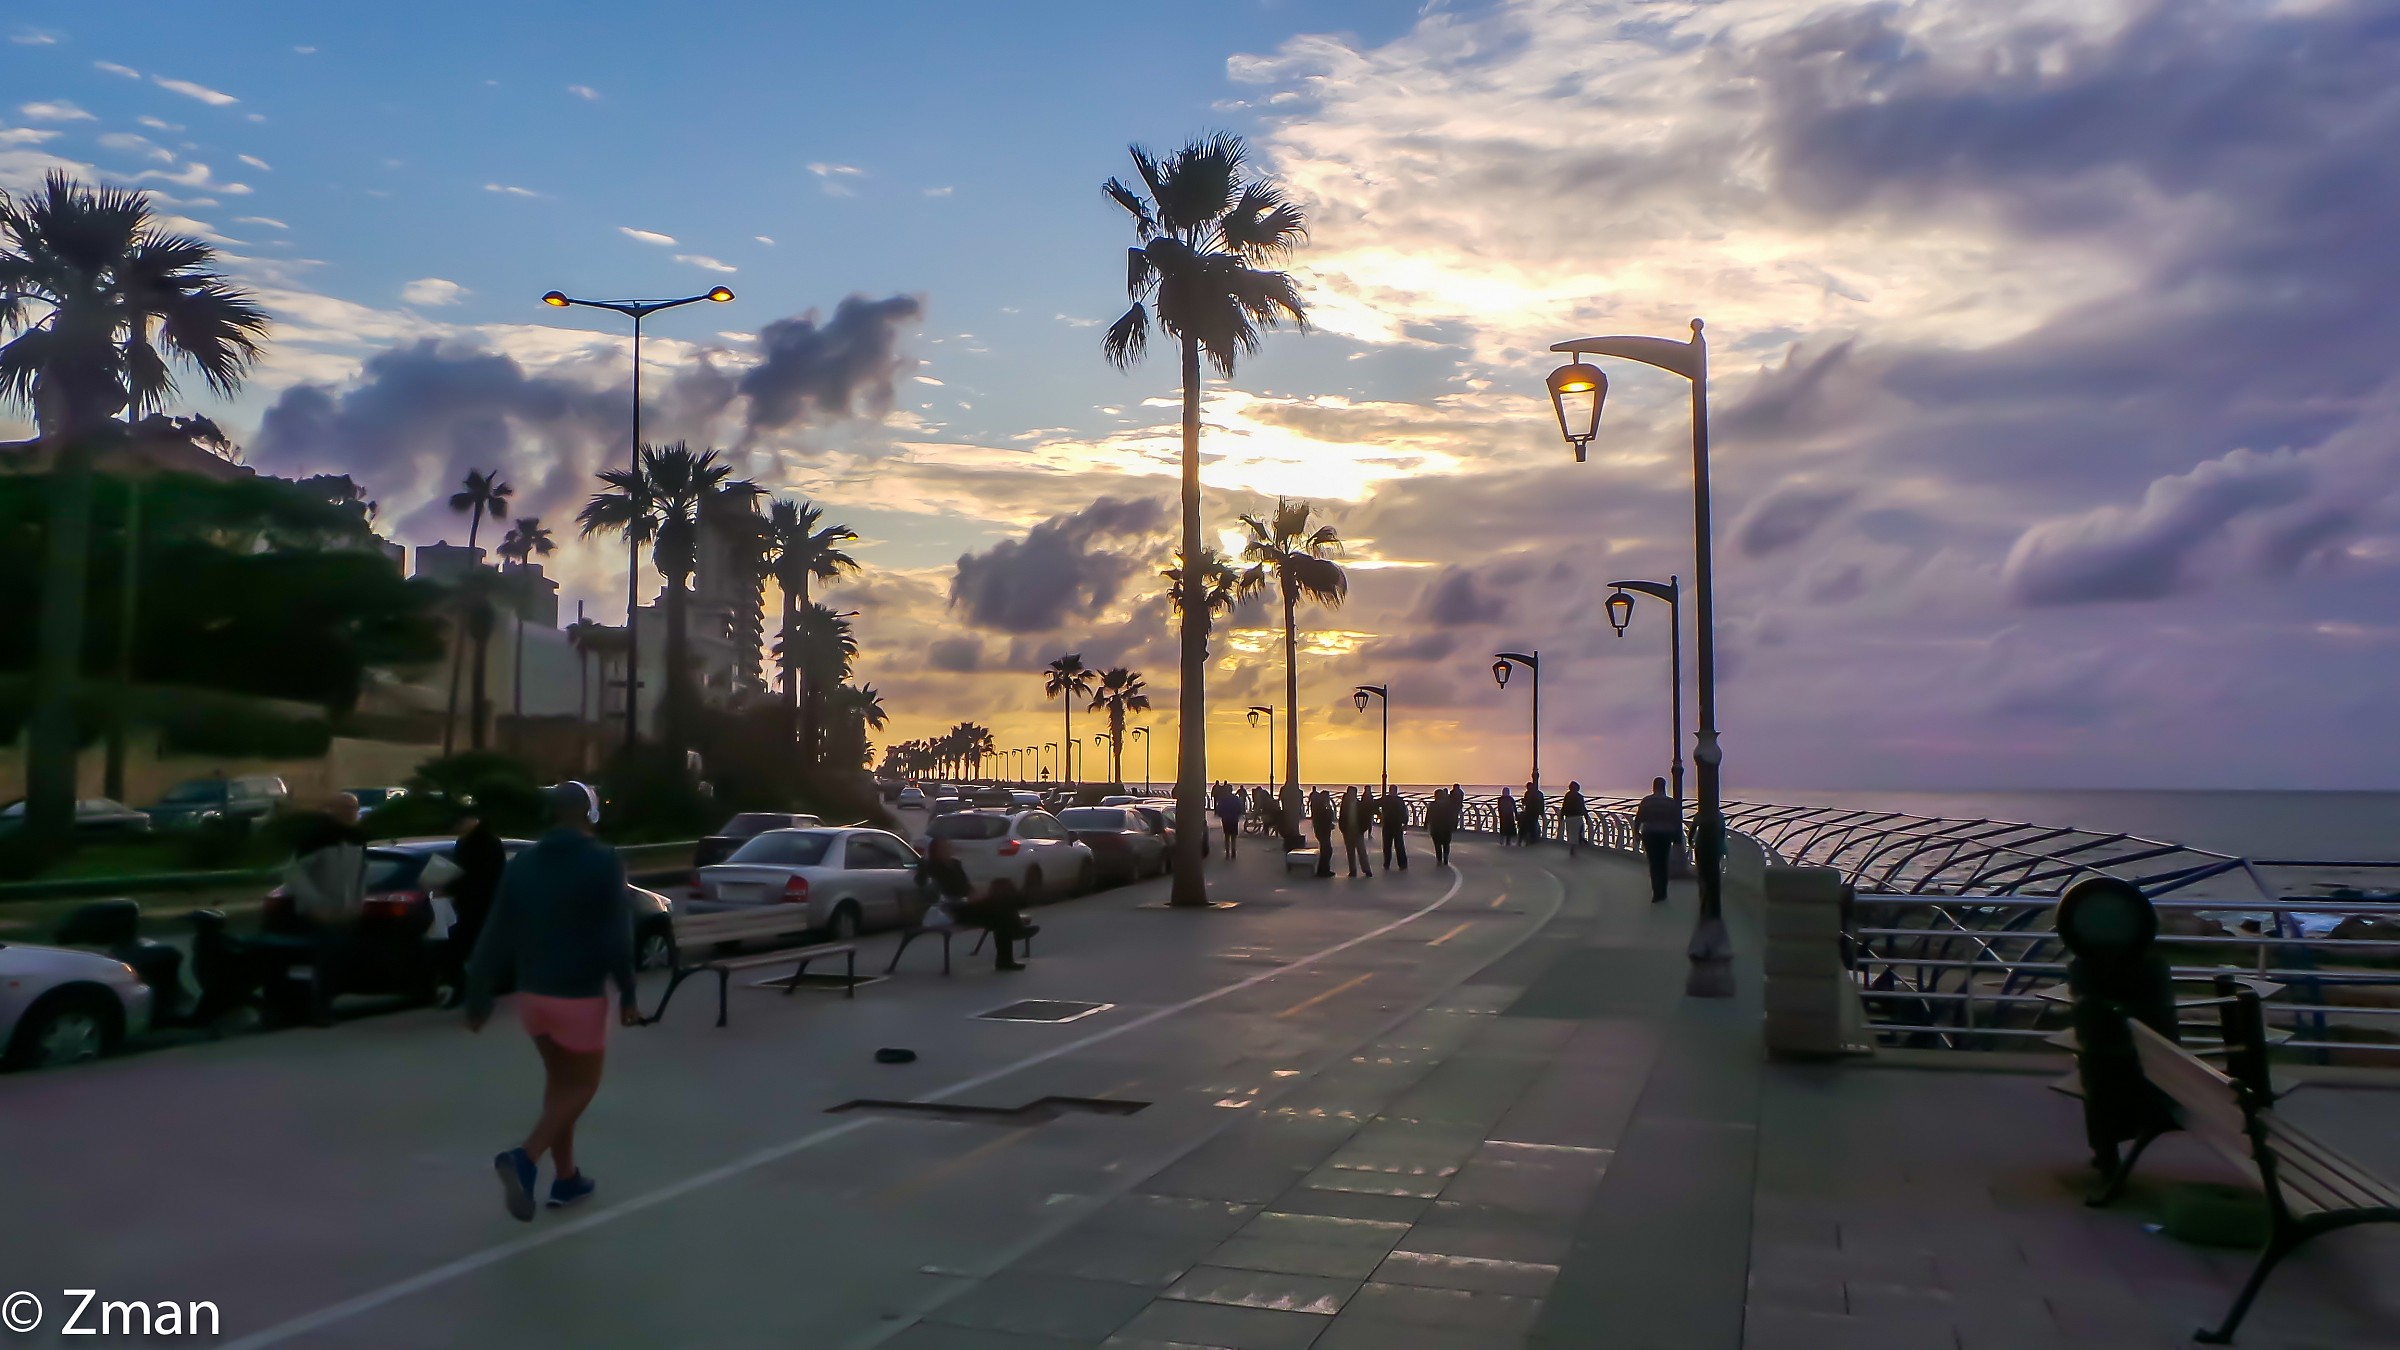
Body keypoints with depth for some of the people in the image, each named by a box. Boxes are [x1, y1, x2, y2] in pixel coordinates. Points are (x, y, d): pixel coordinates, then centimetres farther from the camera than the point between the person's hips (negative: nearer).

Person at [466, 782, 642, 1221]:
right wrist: (627, 994, -7)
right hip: (580, 995, -5)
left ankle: (566, 1178, 23)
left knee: (559, 1080, 20)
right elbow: (616, 937, -15)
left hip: (532, 993, 6)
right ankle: (524, 1159, -12)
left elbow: (495, 936, 3)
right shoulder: (603, 862, -12)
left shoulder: (522, 863, 4)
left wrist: (478, 998, 6)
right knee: (582, 1085, 9)